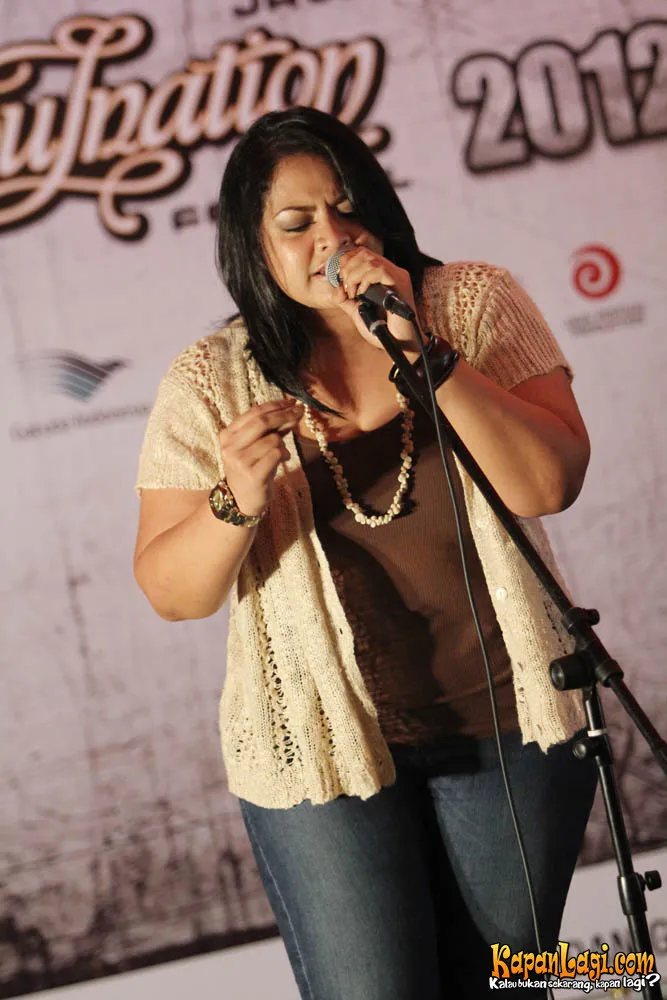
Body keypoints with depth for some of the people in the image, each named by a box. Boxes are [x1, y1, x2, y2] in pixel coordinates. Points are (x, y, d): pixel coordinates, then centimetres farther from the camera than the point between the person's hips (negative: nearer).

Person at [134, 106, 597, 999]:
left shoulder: (476, 305, -5)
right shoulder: (210, 382, -6)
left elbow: (548, 485, -16)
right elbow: (171, 592, -6)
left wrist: (423, 353, -25)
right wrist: (237, 501, -26)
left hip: (505, 718, 1)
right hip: (322, 748, -1)